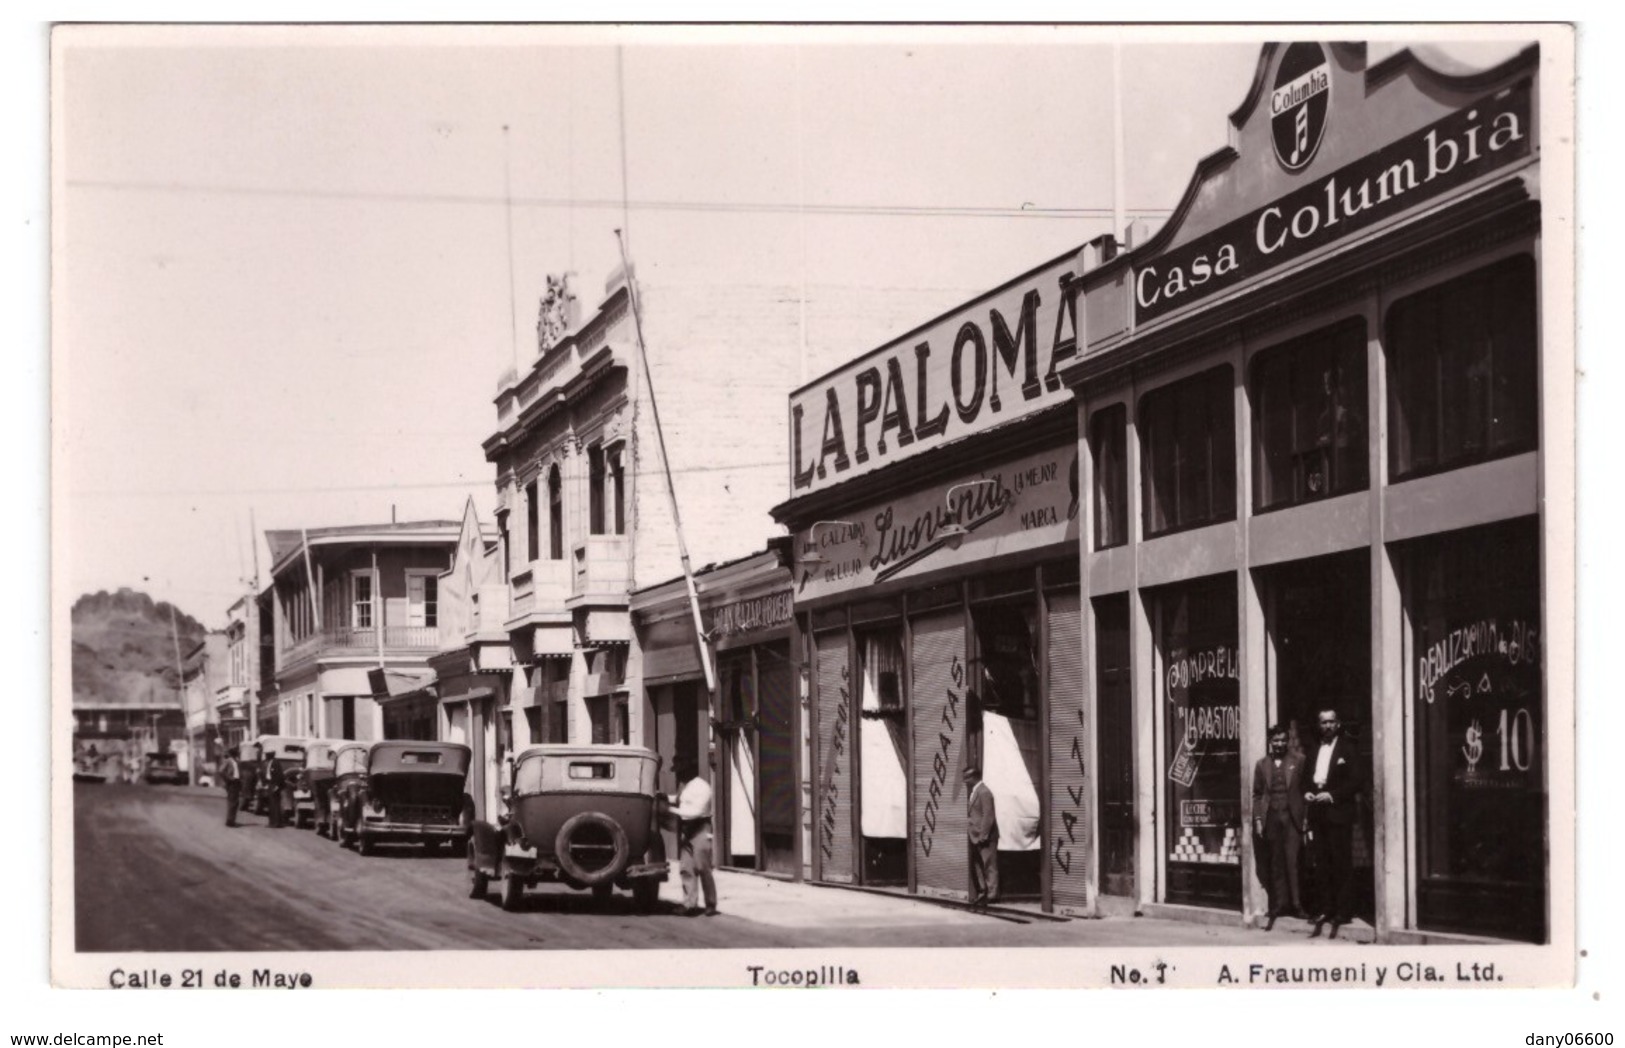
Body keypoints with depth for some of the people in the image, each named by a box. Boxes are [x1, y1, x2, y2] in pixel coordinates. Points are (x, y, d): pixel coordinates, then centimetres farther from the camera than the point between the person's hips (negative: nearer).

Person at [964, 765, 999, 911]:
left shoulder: (984, 792, -15)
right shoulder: (973, 791, 15)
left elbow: (988, 816, -18)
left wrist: (982, 836, -20)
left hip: (985, 837, -10)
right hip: (977, 836, 10)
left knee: (989, 867, -6)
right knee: (978, 866, 13)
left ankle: (991, 896, -4)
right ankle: (982, 895, 20)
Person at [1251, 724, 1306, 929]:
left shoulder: (1298, 762, 6)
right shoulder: (1262, 764, 12)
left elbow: (1305, 789, 3)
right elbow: (1257, 794, 11)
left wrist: (1306, 817, -4)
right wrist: (1257, 819, 3)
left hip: (1291, 818, -2)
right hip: (1270, 818, 2)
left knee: (1293, 860, -7)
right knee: (1275, 864, 3)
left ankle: (1296, 904, -4)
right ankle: (1279, 904, 6)